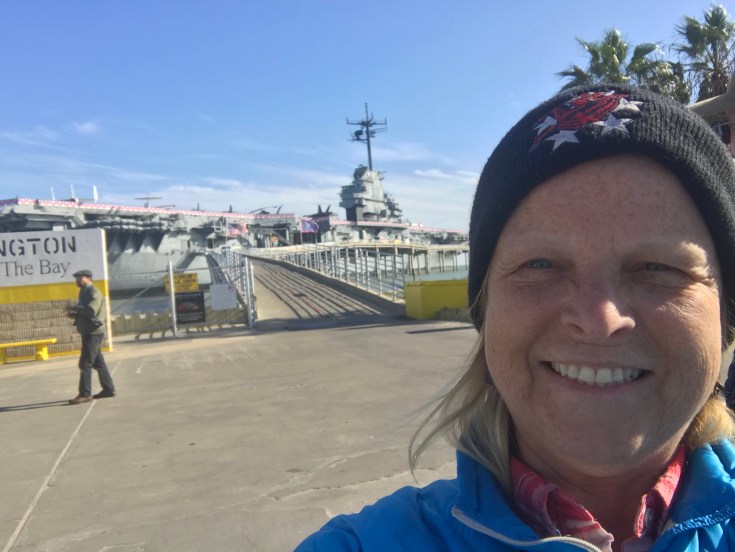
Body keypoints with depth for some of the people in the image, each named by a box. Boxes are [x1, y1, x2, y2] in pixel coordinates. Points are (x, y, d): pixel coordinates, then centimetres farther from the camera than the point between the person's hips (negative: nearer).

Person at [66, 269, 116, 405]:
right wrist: (73, 314, 2)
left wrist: (74, 309, -15)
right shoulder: (84, 292, 17)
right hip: (88, 332, 10)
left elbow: (91, 310, -28)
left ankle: (85, 394, -6)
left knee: (85, 364, -10)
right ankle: (108, 389, 20)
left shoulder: (94, 293, -13)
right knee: (98, 362, 13)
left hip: (93, 332, -10)